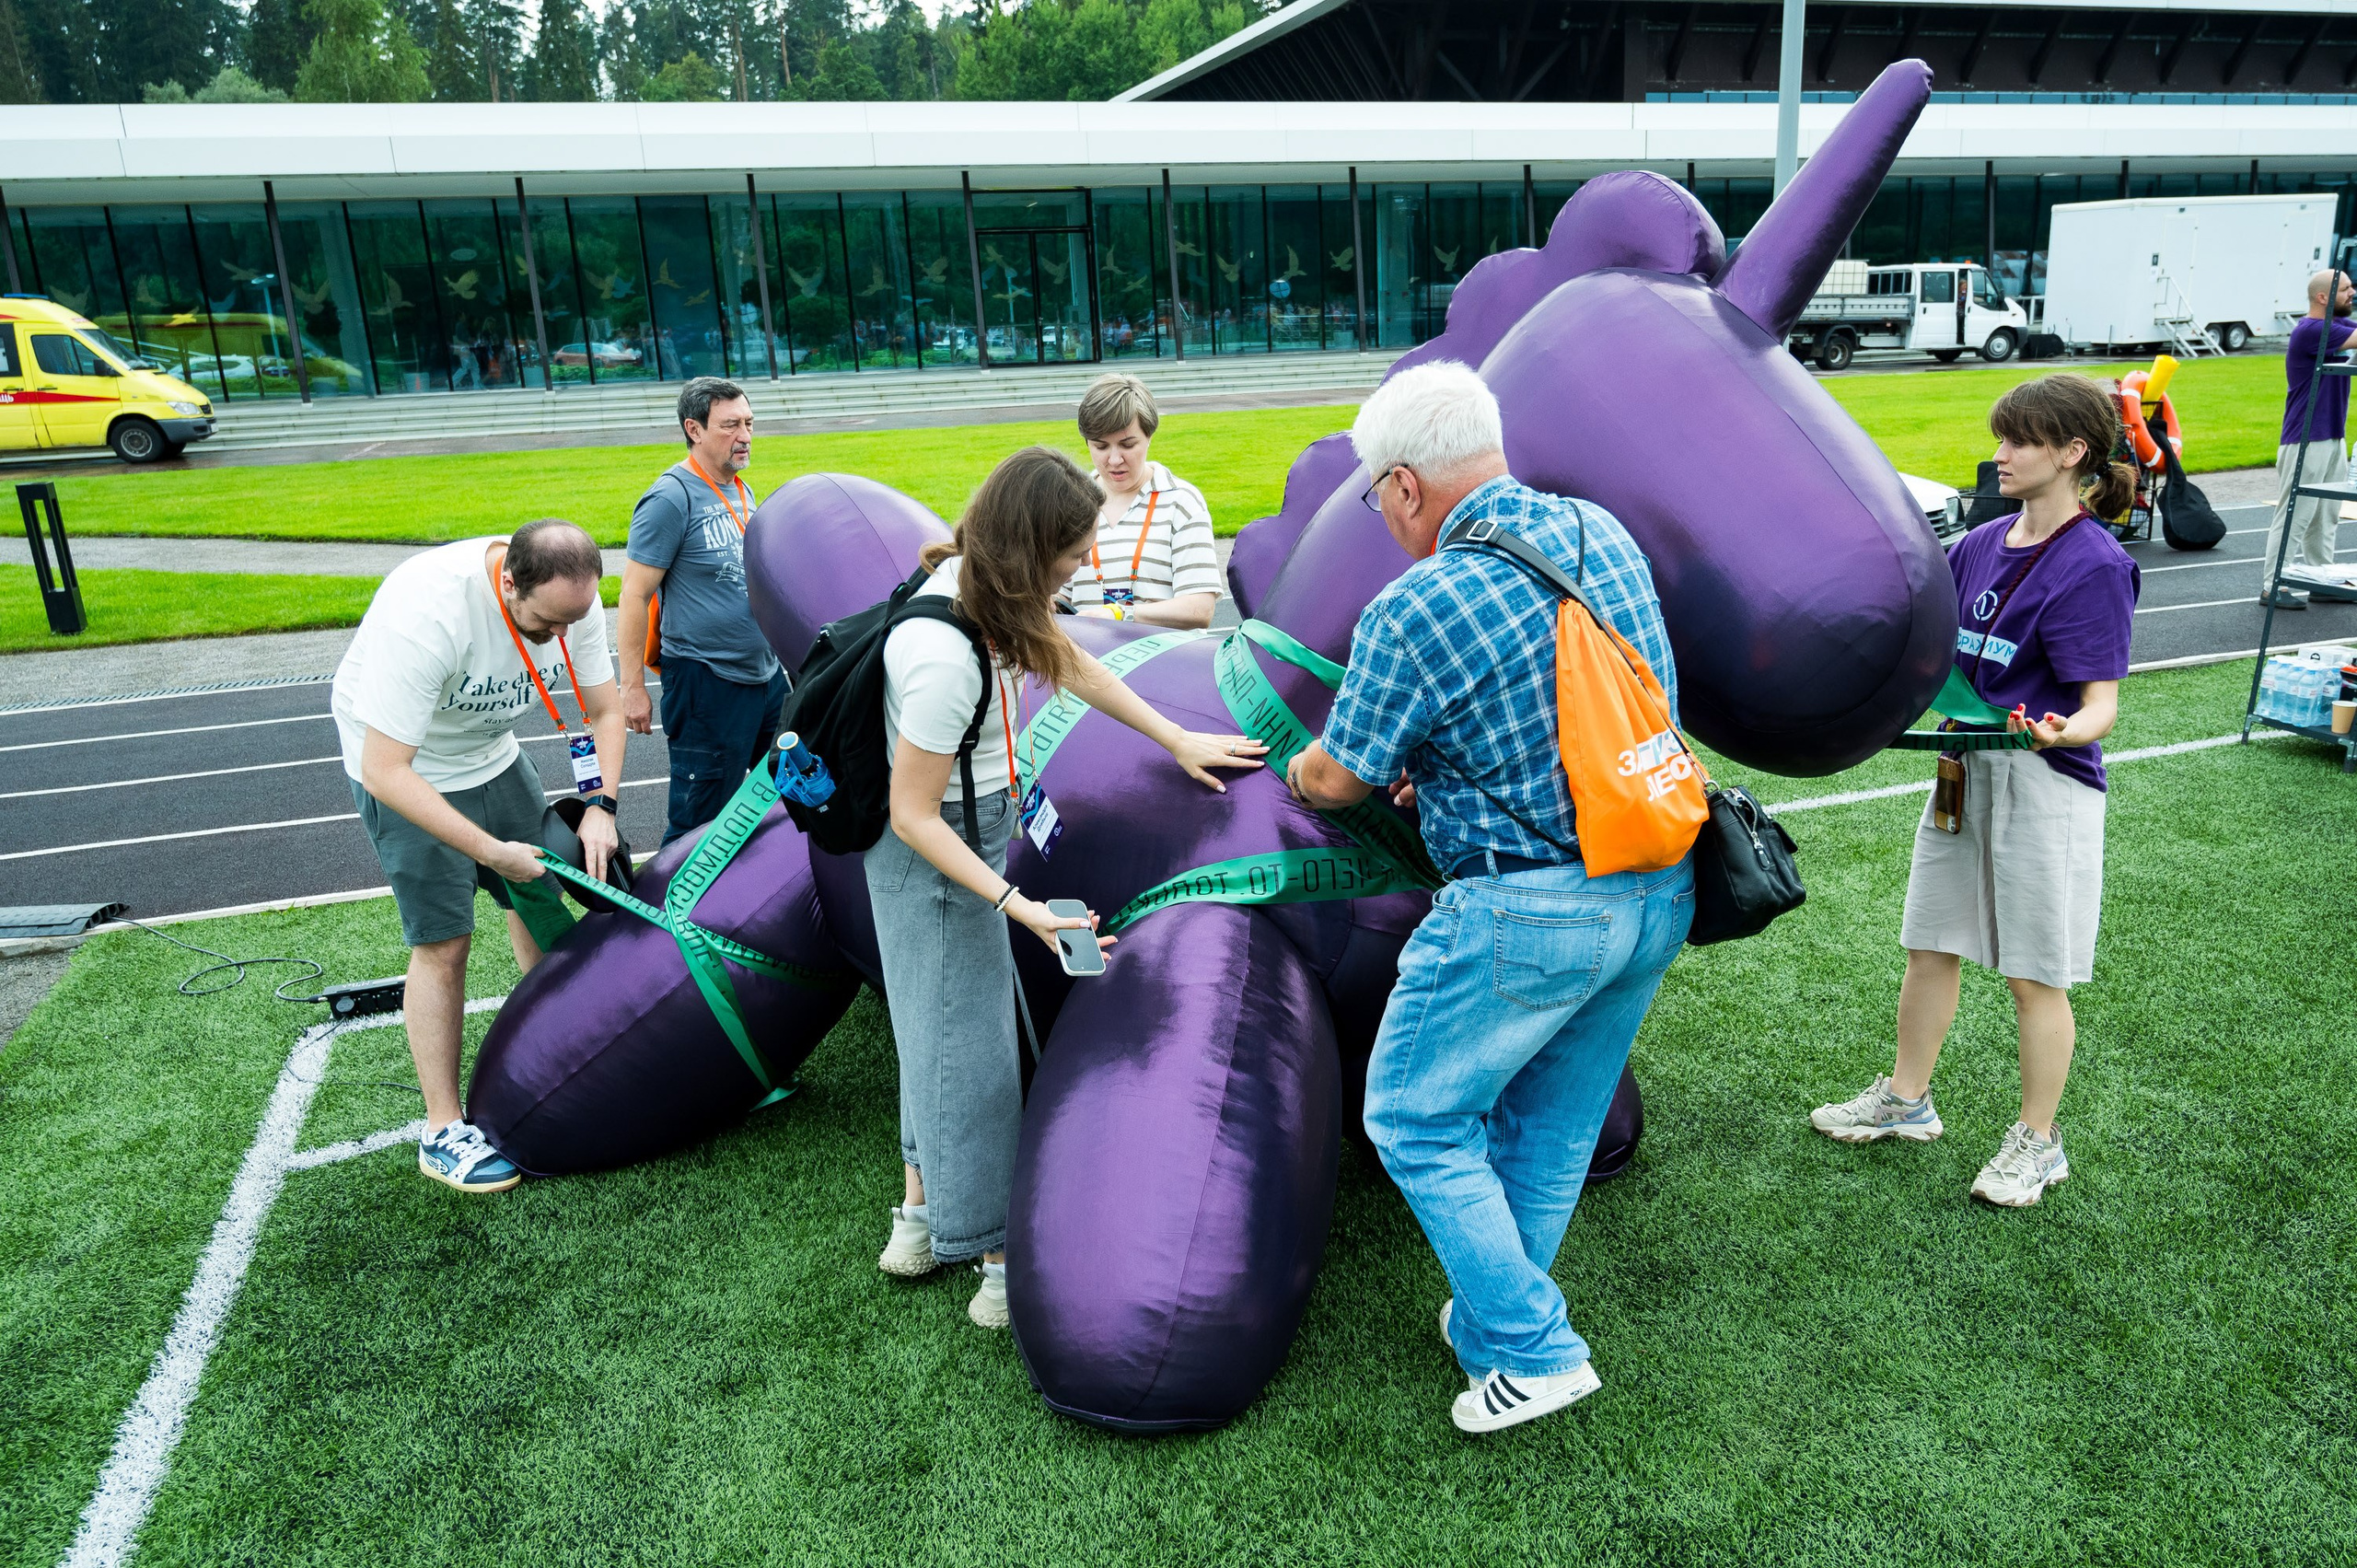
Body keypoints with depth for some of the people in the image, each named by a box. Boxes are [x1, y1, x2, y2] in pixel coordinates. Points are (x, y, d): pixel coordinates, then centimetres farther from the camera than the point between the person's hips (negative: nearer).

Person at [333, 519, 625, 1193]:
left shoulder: (570, 601, -19)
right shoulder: (425, 612, -39)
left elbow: (604, 711, -4)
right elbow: (384, 772, -36)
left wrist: (600, 805, -20)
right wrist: (492, 852, -36)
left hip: (491, 754, 6)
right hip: (404, 768, -6)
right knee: (443, 942, -7)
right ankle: (444, 1133, 3)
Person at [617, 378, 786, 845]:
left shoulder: (741, 490, 10)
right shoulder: (671, 498, -14)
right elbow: (635, 596, -15)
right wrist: (633, 687, -16)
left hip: (767, 673, 8)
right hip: (707, 683, -8)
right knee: (699, 822, 0)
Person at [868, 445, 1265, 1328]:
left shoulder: (973, 574, -7)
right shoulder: (948, 659, -34)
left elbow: (1071, 665, 8)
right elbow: (913, 817, -26)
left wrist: (1177, 740, 13)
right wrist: (1017, 905, -27)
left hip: (970, 819, 10)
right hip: (933, 853, -10)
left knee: (939, 1028, 19)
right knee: (969, 1046, 0)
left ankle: (921, 1218, 36)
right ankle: (1001, 1264, 15)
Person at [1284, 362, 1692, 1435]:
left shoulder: (1415, 609, -17)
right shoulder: (1604, 535, 4)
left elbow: (1341, 776, -5)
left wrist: (1297, 773, 18)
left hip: (1531, 911, -8)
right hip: (1660, 893, 8)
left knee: (1413, 1118, 11)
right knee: (1554, 1125, 20)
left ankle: (1534, 1350, 16)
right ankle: (1488, 1323, 36)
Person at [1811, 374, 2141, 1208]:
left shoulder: (2095, 564, -15)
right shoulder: (1982, 545, 6)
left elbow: (2101, 704, -19)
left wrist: (2061, 731, -39)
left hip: (2046, 784, -7)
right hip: (1965, 770, 7)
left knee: (2034, 975, 6)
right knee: (1931, 946, 16)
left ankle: (2037, 1142, 23)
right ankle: (1906, 1099, 34)